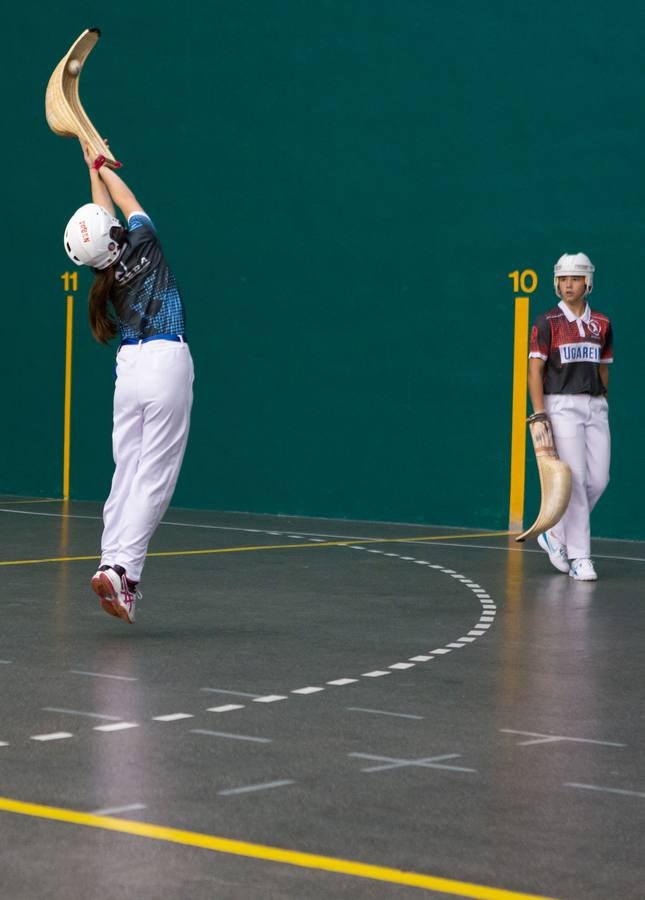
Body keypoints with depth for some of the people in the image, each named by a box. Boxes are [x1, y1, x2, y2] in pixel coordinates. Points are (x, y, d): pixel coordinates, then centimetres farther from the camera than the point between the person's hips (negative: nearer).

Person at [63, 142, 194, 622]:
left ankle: (112, 563, 0)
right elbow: (127, 200, 16)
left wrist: (95, 167, 38)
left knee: (127, 472, 8)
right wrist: (101, 167, 30)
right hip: (166, 362, -5)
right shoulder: (142, 244, -5)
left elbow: (108, 211, 25)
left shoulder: (106, 274, 7)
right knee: (154, 475, -7)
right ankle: (123, 566, -16)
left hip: (130, 367, 5)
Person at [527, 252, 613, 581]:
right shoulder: (546, 323, -1)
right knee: (574, 480, -9)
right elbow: (535, 370, -4)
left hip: (595, 407, 5)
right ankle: (580, 558, -3)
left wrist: (602, 406, 11)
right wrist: (539, 414, -13)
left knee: (599, 479, 0)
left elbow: (603, 369, 17)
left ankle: (556, 535, 21)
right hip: (562, 405, -5)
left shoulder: (601, 324, 11)